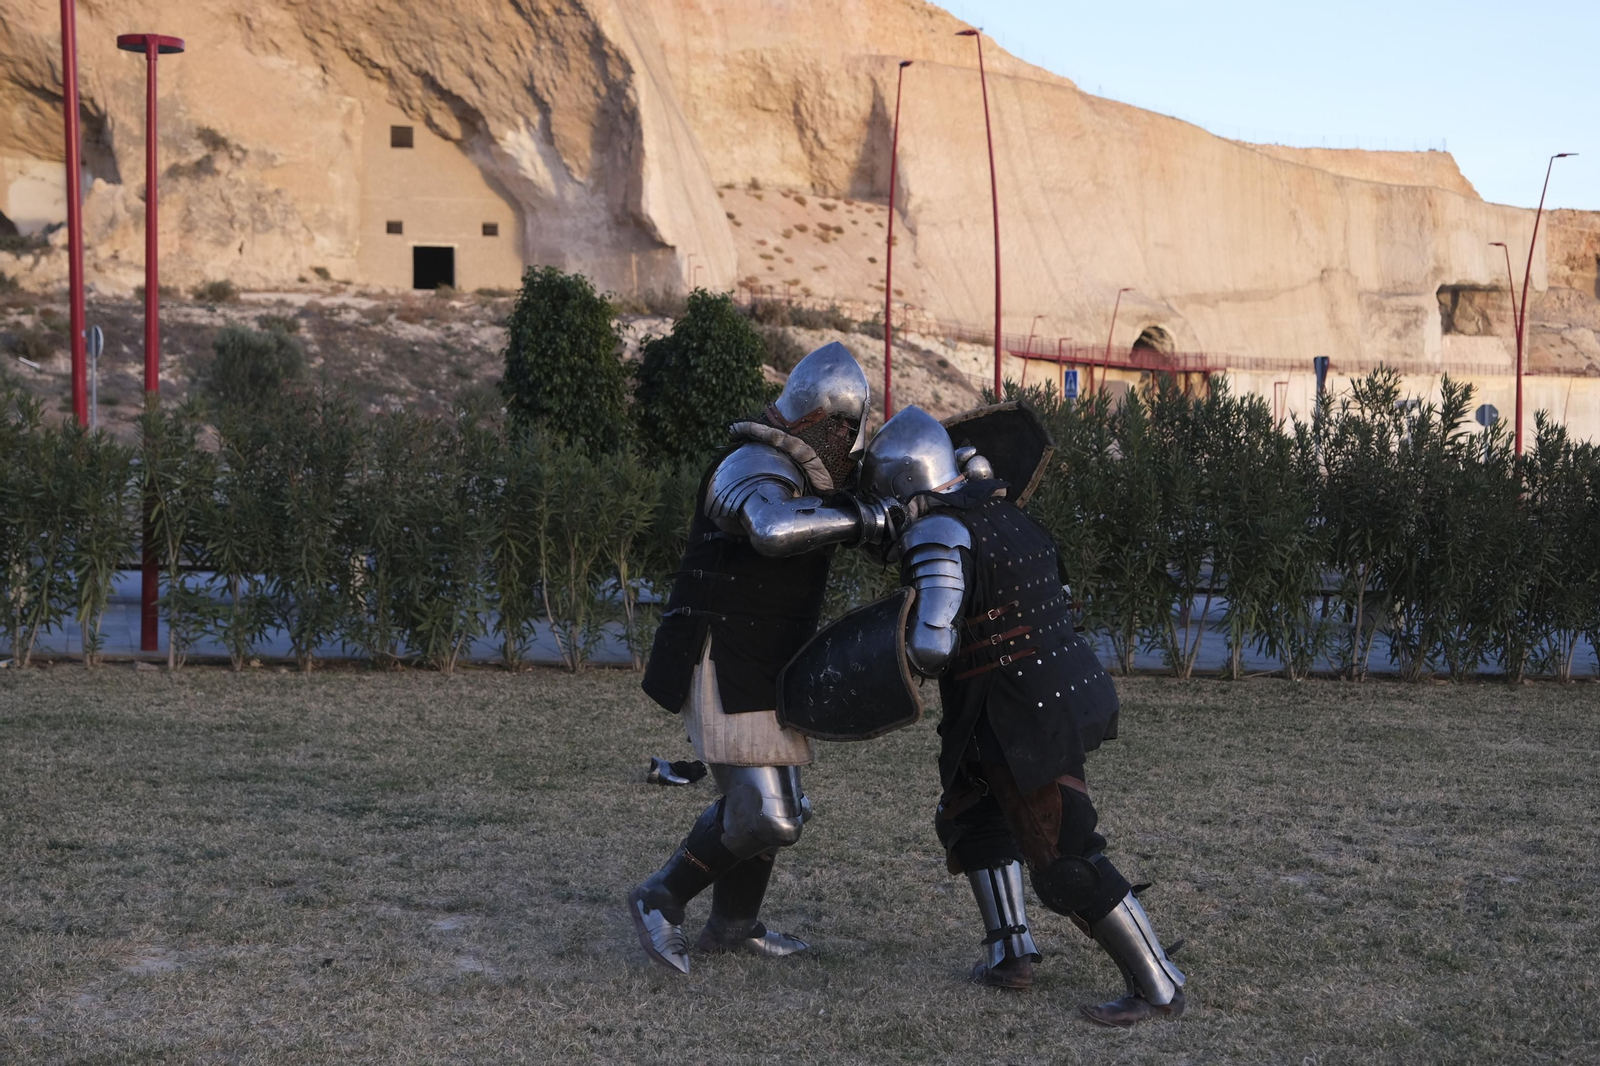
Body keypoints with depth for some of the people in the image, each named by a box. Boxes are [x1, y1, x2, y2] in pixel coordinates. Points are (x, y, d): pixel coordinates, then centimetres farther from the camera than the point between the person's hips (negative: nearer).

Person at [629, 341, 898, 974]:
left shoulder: (796, 473, 12)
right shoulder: (754, 470, -20)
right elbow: (774, 529, -42)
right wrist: (874, 520, -36)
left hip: (762, 669, 10)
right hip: (722, 670, -10)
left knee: (771, 806, 18)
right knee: (762, 817, -12)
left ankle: (731, 927, 34)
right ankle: (660, 902, 3)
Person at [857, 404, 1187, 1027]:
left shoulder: (940, 533, -17)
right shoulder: (1002, 514, 10)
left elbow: (933, 647, -26)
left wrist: (911, 642, 0)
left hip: (1028, 716, -10)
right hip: (1063, 691, 10)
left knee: (1065, 864, -3)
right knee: (971, 813, 24)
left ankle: (1159, 990, 2)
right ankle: (1010, 954, 26)